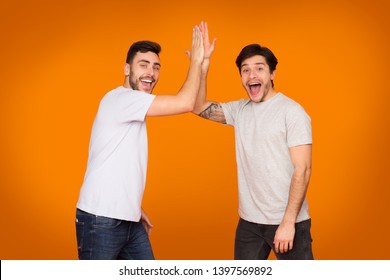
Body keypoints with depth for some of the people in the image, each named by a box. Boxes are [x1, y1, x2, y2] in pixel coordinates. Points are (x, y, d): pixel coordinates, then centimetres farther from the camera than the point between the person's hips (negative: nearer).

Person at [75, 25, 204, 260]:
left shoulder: (135, 109, 15)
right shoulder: (121, 98, -14)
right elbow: (185, 103, -22)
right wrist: (196, 58, -9)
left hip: (129, 221, 9)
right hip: (100, 221, -9)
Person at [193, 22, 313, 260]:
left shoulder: (292, 112, -11)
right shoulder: (239, 110, 7)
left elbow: (302, 169, -14)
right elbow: (199, 107, 3)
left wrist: (288, 222, -19)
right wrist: (203, 63, -7)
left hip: (288, 222, -5)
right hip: (249, 221, 6)